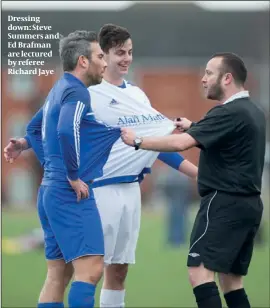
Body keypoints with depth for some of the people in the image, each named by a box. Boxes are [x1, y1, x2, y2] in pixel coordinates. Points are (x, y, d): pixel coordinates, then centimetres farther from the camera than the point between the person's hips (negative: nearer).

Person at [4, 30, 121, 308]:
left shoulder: (60, 89, 18)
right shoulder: (77, 92, -11)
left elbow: (35, 128, 32)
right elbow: (67, 131, -29)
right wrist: (74, 177, -20)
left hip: (50, 190, 10)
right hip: (72, 194, -10)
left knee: (58, 275, 9)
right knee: (90, 269, -16)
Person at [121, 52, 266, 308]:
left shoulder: (228, 113, -15)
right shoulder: (252, 112, 14)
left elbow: (181, 143, -22)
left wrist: (138, 141, -13)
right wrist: (195, 127, 25)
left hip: (225, 201, -10)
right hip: (248, 204, 10)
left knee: (200, 269, -13)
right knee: (230, 278, 12)